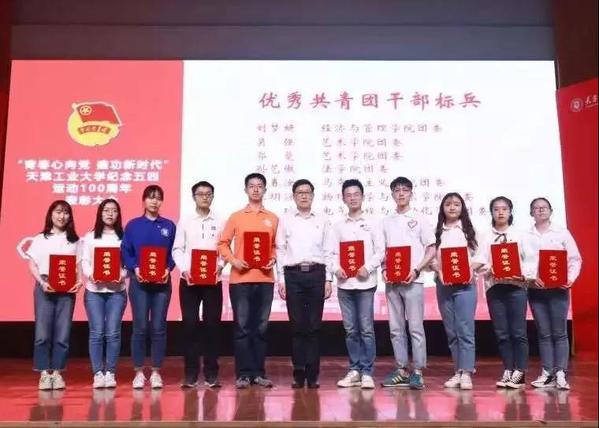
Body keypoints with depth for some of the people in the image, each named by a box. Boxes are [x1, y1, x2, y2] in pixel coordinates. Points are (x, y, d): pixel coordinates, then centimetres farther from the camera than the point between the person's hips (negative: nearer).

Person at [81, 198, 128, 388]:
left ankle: (110, 373, 6)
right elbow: (84, 261, 5)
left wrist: (123, 275, -18)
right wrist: (90, 275, -14)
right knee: (97, 332, -2)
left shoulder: (124, 237, 7)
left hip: (117, 290, -1)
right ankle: (97, 373, 4)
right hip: (94, 290, 1)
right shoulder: (90, 237, 11)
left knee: (113, 332, -2)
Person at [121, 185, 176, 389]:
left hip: (162, 281, 1)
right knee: (140, 327, 0)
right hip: (139, 281, -1)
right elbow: (125, 252, 2)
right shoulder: (132, 225, 6)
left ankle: (156, 372, 11)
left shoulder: (169, 226, 9)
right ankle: (138, 372, 10)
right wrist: (134, 269, -13)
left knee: (159, 327, 2)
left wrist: (168, 269, -11)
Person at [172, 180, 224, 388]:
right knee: (190, 325, 0)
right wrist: (184, 269, -10)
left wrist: (220, 265, -13)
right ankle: (190, 373, 9)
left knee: (212, 325, 2)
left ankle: (211, 373, 10)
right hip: (189, 279, 0)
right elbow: (177, 249, 4)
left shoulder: (220, 222, 8)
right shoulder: (184, 222, 8)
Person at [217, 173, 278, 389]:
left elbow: (277, 245, 13)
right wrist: (233, 260, -10)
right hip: (240, 279, -1)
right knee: (242, 326, 0)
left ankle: (259, 372, 15)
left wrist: (273, 259, -6)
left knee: (261, 327, 7)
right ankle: (244, 373, 6)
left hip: (265, 279, 2)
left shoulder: (273, 218, 9)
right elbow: (223, 243, 5)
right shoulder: (236, 217, 5)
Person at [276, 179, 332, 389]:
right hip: (293, 275, 0)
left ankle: (312, 374, 8)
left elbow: (328, 251, 8)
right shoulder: (285, 220, 8)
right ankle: (299, 373, 10)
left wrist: (328, 280, 1)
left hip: (316, 274, 0)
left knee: (314, 326, 2)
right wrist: (281, 280, 0)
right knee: (297, 325, 2)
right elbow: (280, 250, 6)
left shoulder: (322, 220, 9)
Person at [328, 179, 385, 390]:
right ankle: (354, 370, 15)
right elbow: (332, 252, 8)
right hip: (344, 283, 2)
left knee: (366, 329, -3)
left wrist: (368, 268, -14)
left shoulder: (372, 223, 6)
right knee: (350, 329, 7)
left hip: (365, 283, -2)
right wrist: (336, 269, -11)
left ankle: (367, 372, 4)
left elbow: (380, 251, 1)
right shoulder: (338, 226, 11)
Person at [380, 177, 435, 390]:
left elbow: (431, 250, 1)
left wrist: (416, 270, -12)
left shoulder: (419, 219, 2)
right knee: (396, 328, 8)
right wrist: (384, 269, -2)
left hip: (412, 281, -4)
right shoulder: (386, 221, 12)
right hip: (391, 281, 4)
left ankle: (417, 372, 3)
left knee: (415, 327, -3)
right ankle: (401, 370, 16)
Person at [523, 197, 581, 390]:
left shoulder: (562, 232, 6)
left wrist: (571, 278, -11)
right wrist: (531, 278, -15)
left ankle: (560, 374, 3)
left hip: (559, 288, -1)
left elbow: (575, 259, 4)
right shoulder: (525, 236, 6)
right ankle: (547, 373, 9)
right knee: (543, 333, 5)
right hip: (535, 289, 1)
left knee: (559, 332, -1)